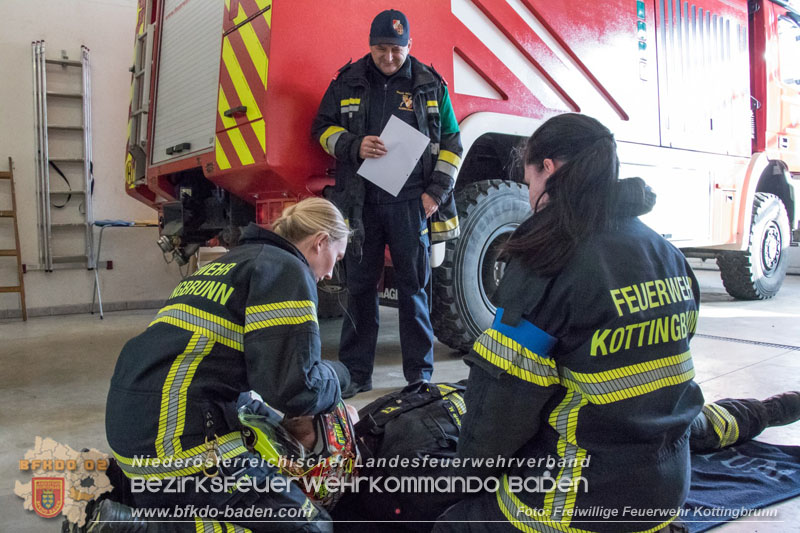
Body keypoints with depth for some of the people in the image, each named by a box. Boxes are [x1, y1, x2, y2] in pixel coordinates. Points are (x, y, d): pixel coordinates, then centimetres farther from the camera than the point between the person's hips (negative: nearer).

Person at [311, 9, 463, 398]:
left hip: (411, 203, -1)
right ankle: (355, 373, 14)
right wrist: (354, 146, -8)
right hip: (360, 202, 1)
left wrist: (437, 191, -1)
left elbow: (450, 144, 11)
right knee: (359, 287, 4)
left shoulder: (430, 84, 8)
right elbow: (323, 128, 13)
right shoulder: (347, 82, 9)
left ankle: (419, 374, 12)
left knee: (414, 288, 2)